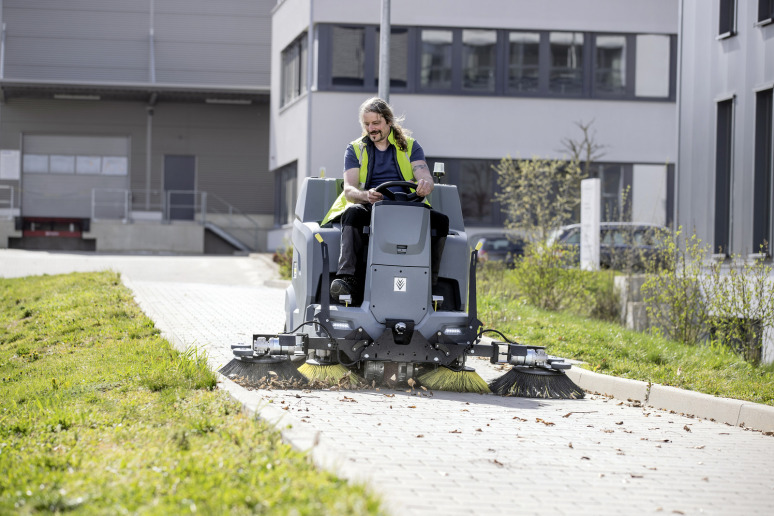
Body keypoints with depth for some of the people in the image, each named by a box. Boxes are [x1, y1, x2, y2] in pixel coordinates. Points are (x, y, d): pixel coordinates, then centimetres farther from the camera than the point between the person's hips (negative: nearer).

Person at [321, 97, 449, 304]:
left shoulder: (410, 146, 14)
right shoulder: (355, 150, 14)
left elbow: (425, 177, -3)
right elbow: (349, 189, -2)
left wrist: (426, 184, -31)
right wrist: (366, 196, -27)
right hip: (370, 209, -1)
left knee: (440, 220, -27)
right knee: (353, 212, -35)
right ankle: (347, 278, -48)